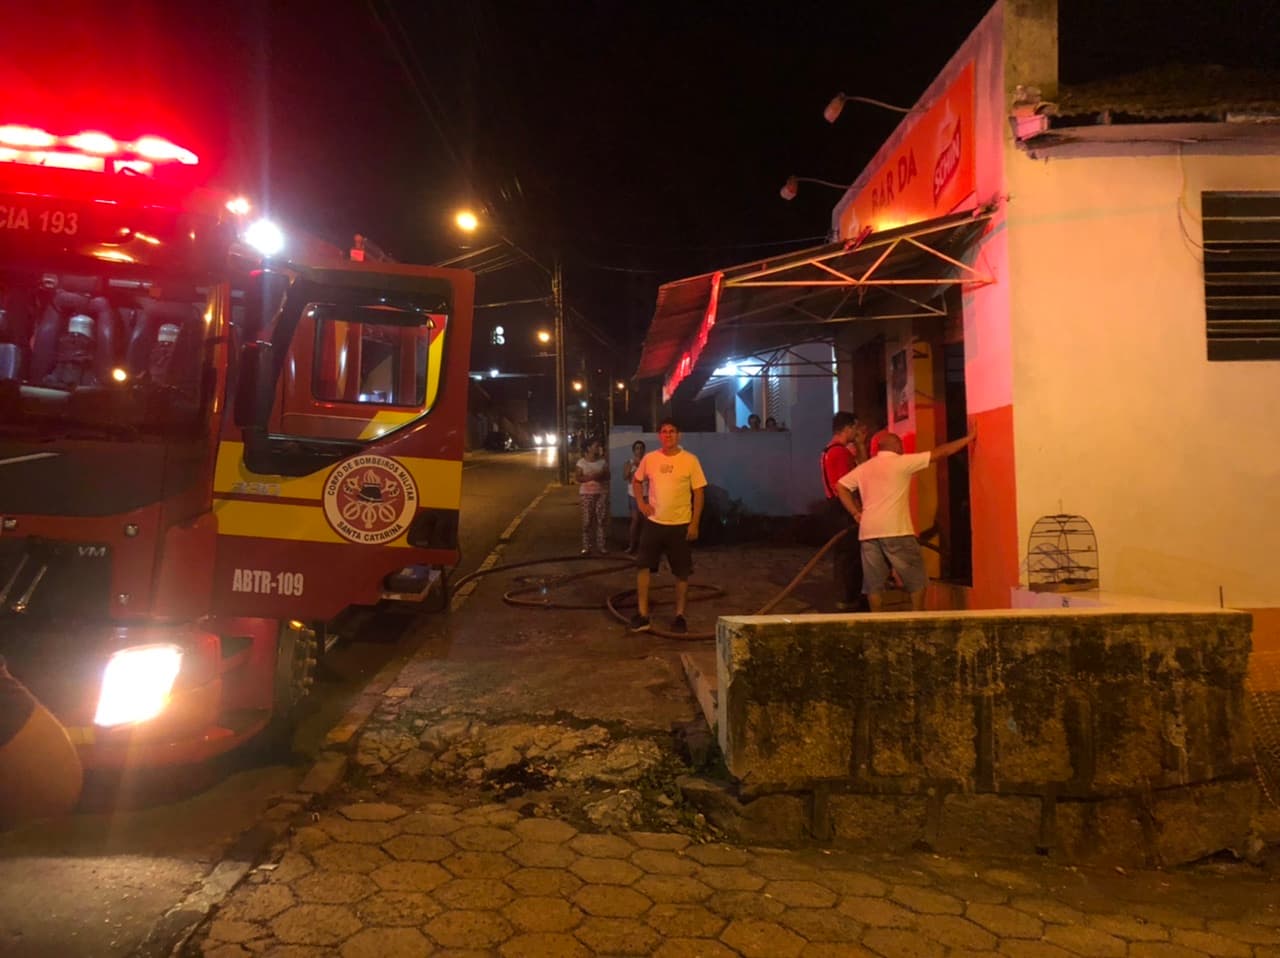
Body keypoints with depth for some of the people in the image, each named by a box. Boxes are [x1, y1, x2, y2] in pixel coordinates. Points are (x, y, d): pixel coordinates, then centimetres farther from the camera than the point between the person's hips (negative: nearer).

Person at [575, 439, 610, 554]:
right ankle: (586, 546, 3)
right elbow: (578, 478, -5)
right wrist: (590, 477, -18)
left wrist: (601, 476, -16)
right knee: (587, 520, -3)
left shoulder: (603, 461, 6)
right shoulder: (582, 462, -1)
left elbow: (608, 476, 5)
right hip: (587, 494, -2)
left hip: (602, 493, 2)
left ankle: (601, 545, 6)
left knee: (602, 519, 0)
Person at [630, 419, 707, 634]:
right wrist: (640, 502, 2)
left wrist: (694, 523, -9)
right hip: (653, 523, 2)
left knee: (682, 573, 6)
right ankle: (642, 614, 9)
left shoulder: (690, 460, -7)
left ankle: (680, 616, 20)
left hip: (680, 525, -2)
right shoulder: (649, 459, 1)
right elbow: (636, 481, 18)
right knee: (642, 567, 0)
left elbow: (698, 493, -5)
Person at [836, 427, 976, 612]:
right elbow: (940, 453, 3)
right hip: (895, 531, -5)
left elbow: (840, 486, 12)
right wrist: (968, 438, 12)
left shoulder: (865, 467, 14)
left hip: (868, 532, 5)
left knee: (874, 583, 6)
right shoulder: (902, 462, 0)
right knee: (916, 579, 8)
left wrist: (856, 513, 10)